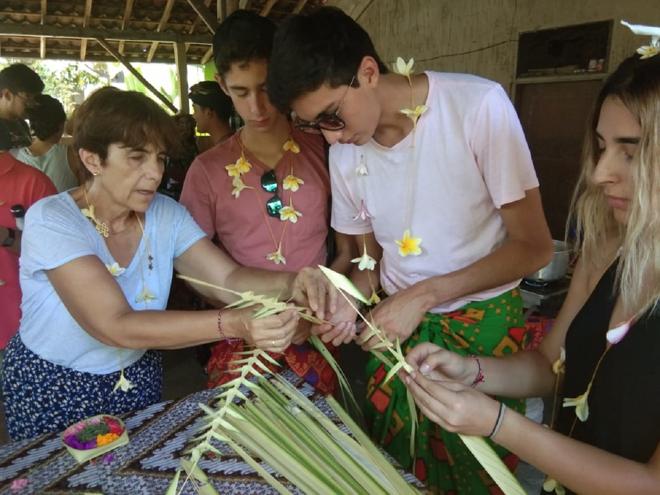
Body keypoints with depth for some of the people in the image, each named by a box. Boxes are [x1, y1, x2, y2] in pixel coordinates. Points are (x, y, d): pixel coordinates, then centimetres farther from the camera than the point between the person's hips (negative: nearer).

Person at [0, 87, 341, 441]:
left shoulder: (166, 215, -8)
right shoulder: (50, 221, -24)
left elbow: (228, 278, -18)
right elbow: (116, 326, -35)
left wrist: (290, 284, -40)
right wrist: (233, 324, -47)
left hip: (138, 380, 5)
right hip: (53, 394, -4)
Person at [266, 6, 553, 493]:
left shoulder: (479, 105, -20)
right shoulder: (343, 152, -5)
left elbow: (534, 246, -16)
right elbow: (370, 253, 8)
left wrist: (423, 295, -22)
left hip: (483, 324, -3)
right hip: (398, 323, 4)